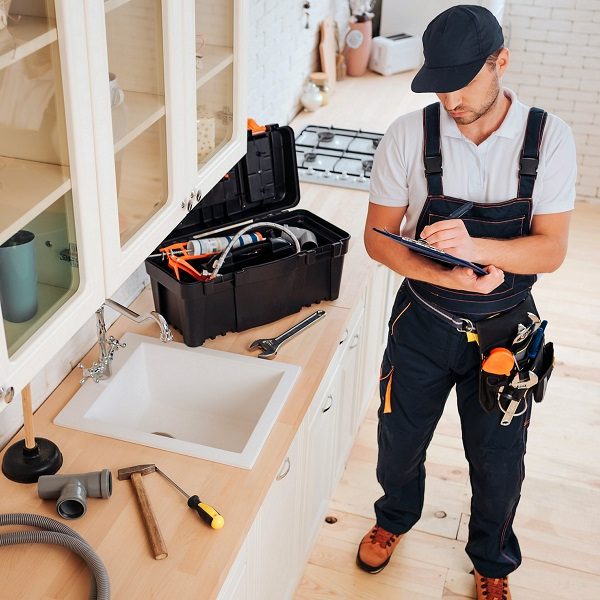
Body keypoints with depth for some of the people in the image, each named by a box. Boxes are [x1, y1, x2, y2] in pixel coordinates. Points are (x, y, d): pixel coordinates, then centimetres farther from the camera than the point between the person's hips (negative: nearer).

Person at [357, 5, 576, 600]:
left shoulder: (548, 137, -14)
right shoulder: (409, 134, -14)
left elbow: (551, 249, -16)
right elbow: (378, 237, -10)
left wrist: (473, 246, -35)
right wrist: (450, 277, -26)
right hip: (423, 322, 1)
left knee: (498, 464, 15)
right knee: (398, 441, 20)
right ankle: (395, 518, 54)